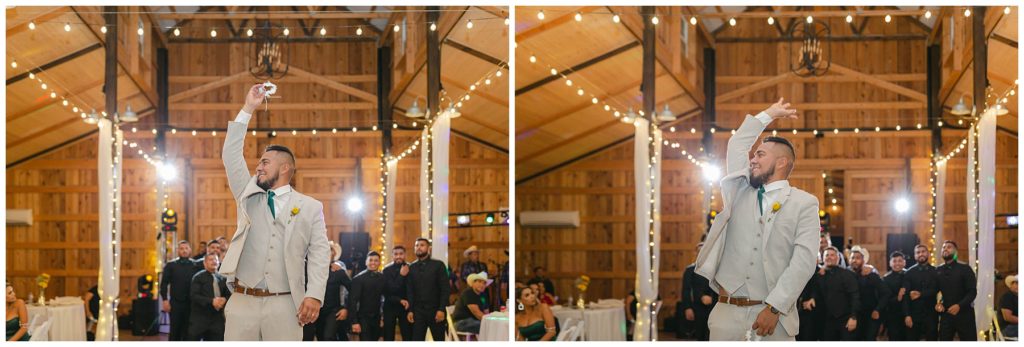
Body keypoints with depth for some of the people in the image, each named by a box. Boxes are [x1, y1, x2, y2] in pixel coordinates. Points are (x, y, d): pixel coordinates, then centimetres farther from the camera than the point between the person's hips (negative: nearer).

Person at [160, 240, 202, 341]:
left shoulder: (196, 265, 5)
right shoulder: (171, 265, 4)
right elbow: (164, 283, 1)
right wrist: (165, 300, -8)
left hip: (191, 303, 1)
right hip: (175, 303, -1)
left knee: (187, 332, 5)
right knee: (175, 331, 2)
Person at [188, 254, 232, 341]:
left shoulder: (222, 278, 12)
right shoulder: (198, 277, -2)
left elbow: (229, 294, 12)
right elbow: (194, 295, -12)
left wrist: (224, 300, -13)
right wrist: (211, 301, -23)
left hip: (217, 317, 4)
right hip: (200, 317, -4)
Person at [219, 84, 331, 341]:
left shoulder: (310, 207, 9)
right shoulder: (249, 197, 17)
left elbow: (319, 253, 2)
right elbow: (231, 156, 10)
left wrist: (315, 295, -12)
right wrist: (247, 110, 7)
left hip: (284, 305, -2)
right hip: (243, 302, 3)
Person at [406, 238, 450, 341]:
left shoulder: (438, 265, -1)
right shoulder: (411, 268, 8)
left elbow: (445, 289, -5)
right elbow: (409, 291, 9)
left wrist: (441, 309, -13)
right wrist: (410, 310, -1)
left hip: (435, 310, -2)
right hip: (418, 311, 2)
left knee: (439, 341, 5)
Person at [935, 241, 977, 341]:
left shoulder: (965, 269, -3)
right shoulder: (937, 271, 8)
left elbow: (972, 291, -8)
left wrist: (959, 305, -21)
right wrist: (937, 303, -6)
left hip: (964, 313, -3)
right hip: (945, 314, 3)